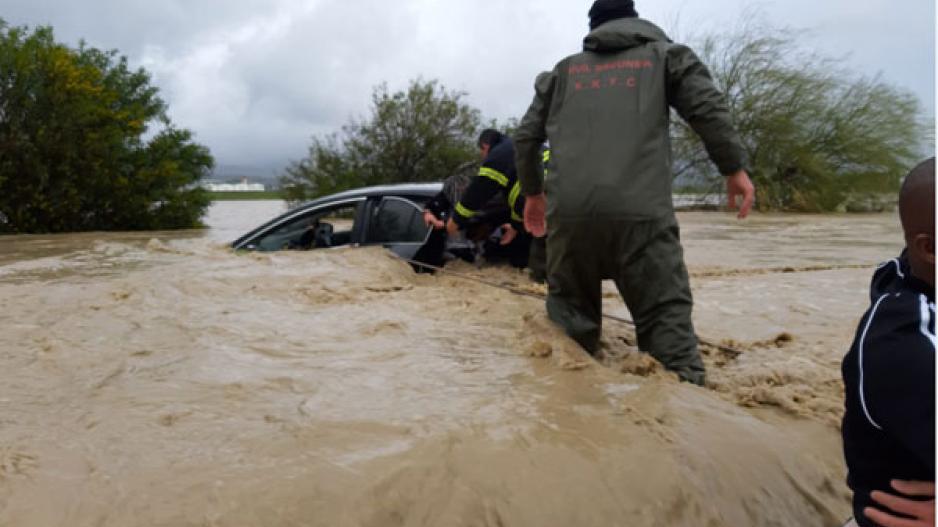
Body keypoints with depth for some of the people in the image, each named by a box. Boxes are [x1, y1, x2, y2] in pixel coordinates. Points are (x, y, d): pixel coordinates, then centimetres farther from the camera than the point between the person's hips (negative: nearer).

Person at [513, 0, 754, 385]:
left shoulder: (564, 71, 25)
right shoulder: (663, 54, 19)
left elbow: (526, 136, 24)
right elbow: (708, 107, 5)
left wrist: (532, 191, 35)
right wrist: (734, 168, 13)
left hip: (567, 209, 3)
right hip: (639, 208, -2)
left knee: (569, 312, 14)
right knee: (666, 314, -1)